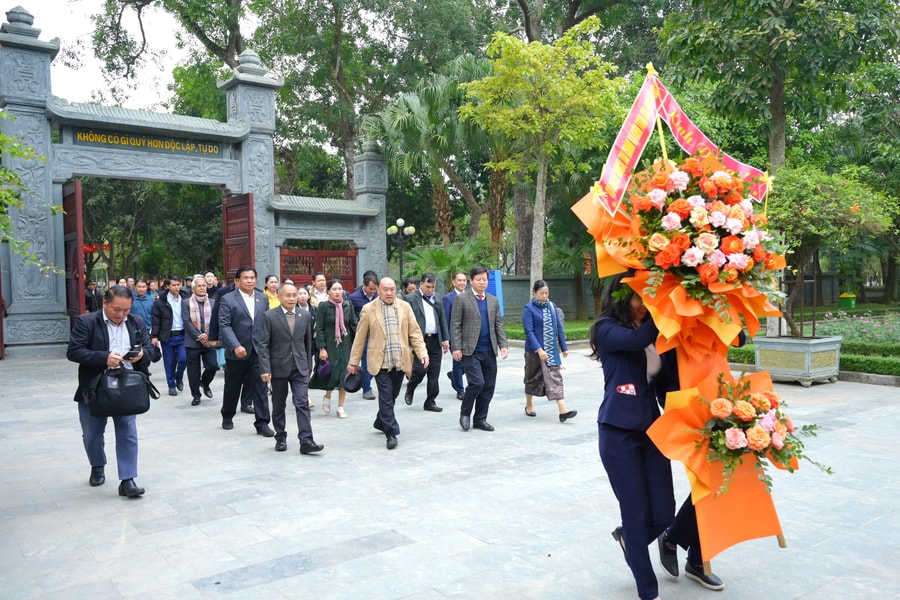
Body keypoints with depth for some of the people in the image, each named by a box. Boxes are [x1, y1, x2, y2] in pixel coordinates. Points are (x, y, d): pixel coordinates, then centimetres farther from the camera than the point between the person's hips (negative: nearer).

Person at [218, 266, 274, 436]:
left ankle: (262, 423, 4)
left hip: (258, 352, 2)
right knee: (232, 387, 15)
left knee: (260, 387, -2)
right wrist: (236, 346, -23)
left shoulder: (263, 298, 7)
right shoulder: (227, 299, -5)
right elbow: (224, 325, -12)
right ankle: (227, 416, 36)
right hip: (236, 352, -2)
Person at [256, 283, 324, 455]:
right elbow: (263, 344, -7)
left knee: (302, 403, -6)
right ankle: (280, 438, 25)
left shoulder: (305, 316, 5)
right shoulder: (269, 316, -5)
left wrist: (307, 365, 12)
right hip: (279, 368, -2)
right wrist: (265, 369, -13)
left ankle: (306, 441, -8)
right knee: (278, 406, 10)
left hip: (300, 368, 2)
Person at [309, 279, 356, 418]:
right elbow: (319, 329, -5)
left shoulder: (348, 305, 7)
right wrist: (322, 348, -11)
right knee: (332, 373, -8)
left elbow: (354, 325, 9)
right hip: (330, 345, -3)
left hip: (345, 345, 3)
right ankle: (327, 397, 23)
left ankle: (341, 407, 15)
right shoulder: (323, 306, -3)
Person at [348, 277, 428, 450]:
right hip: (380, 362, -3)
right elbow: (360, 338, 3)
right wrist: (353, 361, 4)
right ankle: (391, 433, 0)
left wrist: (422, 353, -6)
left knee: (392, 396, 14)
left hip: (400, 362, 3)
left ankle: (381, 422, 36)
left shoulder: (405, 307, 8)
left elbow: (415, 333, 7)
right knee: (386, 397, -6)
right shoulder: (368, 309, 0)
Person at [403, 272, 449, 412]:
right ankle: (409, 391, 21)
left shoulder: (437, 299, 13)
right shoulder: (410, 299, -2)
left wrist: (445, 339, 7)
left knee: (434, 373, 5)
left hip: (435, 341, 5)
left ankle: (430, 401, 16)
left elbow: (443, 320, 15)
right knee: (420, 369, -9)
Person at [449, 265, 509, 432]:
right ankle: (465, 412, 9)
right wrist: (456, 347, -12)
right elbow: (455, 325, -4)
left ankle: (480, 419, 19)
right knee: (477, 382, -15)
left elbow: (499, 325, 13)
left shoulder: (493, 300, 14)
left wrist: (503, 345, 2)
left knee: (489, 386, 6)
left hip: (489, 351, 5)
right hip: (470, 351, -5)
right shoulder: (461, 299, -1)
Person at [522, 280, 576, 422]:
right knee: (533, 378, 11)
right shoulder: (529, 309, -9)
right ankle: (529, 405, 31)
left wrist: (564, 347, 9)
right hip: (535, 350, -3)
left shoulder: (552, 306, 6)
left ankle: (563, 410, -12)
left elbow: (559, 327, 10)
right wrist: (539, 350, -25)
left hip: (552, 350, 3)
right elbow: (529, 331, -16)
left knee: (556, 377, -5)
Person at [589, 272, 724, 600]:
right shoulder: (606, 328, -5)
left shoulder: (658, 332, 9)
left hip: (652, 429, 5)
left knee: (664, 513, 5)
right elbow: (638, 340, -26)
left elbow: (668, 383, 8)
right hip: (618, 433, -5)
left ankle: (629, 538, 40)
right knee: (637, 512, 2)